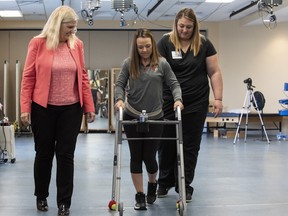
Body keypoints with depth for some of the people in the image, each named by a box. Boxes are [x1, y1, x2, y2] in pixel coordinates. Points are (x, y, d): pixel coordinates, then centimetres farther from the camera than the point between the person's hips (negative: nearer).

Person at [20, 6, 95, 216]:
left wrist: (89, 106, 4)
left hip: (71, 109, 2)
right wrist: (25, 108, -9)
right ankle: (41, 197, 30)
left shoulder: (77, 44, 3)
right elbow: (28, 77, -4)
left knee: (66, 155, 4)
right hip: (43, 108, -2)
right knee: (44, 153, 12)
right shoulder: (38, 43, -5)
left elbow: (83, 77, 6)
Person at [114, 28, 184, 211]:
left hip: (155, 118, -1)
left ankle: (153, 184, 35)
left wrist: (177, 99, -18)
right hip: (132, 117, 1)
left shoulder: (162, 63, -1)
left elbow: (174, 84, 1)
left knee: (149, 156, 4)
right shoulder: (128, 63, 1)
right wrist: (119, 99, -17)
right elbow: (120, 84, 2)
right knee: (136, 156, 3)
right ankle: (140, 195, 14)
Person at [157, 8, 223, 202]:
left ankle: (184, 186, 17)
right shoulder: (165, 42, -2)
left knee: (190, 146, 5)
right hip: (169, 103, 0)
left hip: (196, 104, 1)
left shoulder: (204, 44, 1)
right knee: (167, 143, 6)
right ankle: (165, 182, 24)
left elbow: (214, 72, 3)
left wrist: (218, 99, -3)